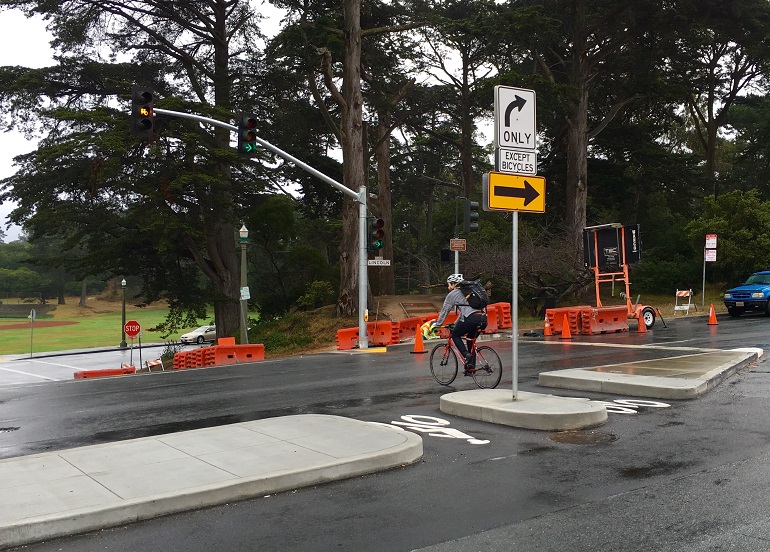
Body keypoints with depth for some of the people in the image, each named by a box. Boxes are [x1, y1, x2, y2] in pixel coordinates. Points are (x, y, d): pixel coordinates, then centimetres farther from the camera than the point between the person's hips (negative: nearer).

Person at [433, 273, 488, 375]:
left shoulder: (452, 294, 9)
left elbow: (444, 311, 13)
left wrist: (437, 325, 24)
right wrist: (456, 323, 46)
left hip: (472, 318, -7)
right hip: (483, 319, 7)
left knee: (455, 335, 14)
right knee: (471, 340, 25)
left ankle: (467, 356, -5)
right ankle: (472, 366, 21)